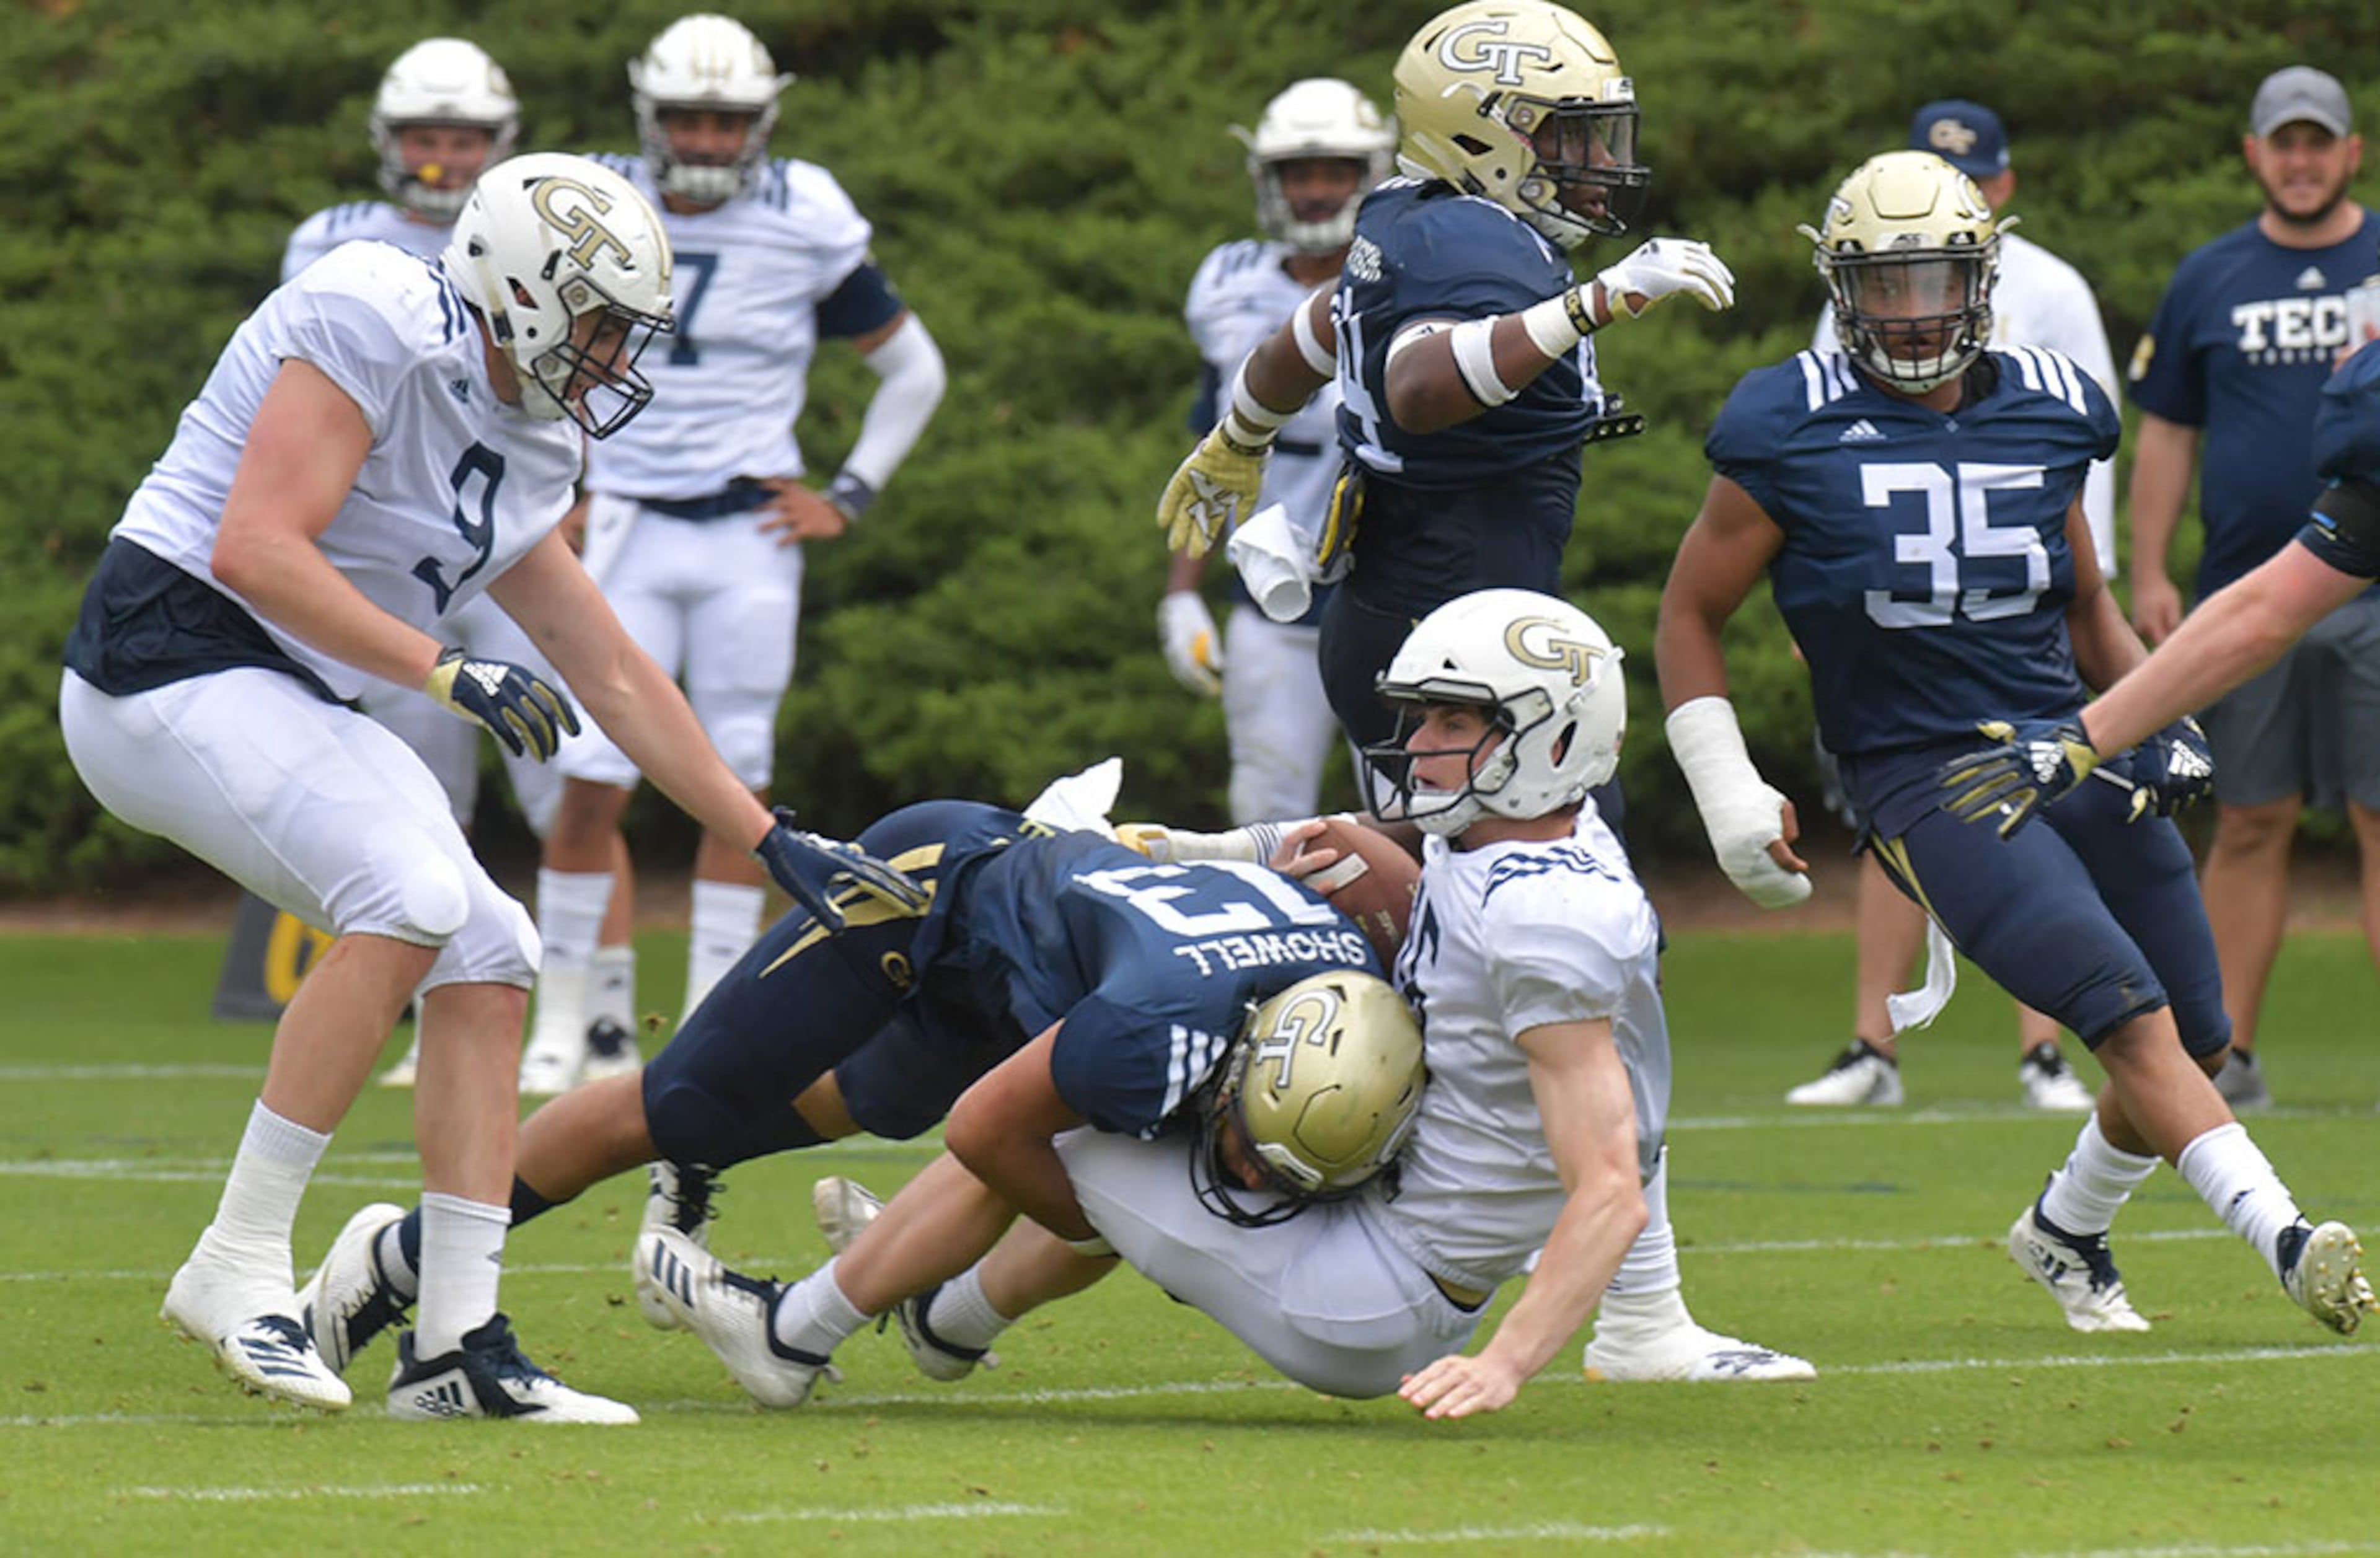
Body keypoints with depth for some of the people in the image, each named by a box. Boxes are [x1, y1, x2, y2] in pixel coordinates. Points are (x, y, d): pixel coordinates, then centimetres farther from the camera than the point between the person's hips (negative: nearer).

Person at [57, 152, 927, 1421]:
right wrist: (448, 675, -23)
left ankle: (456, 1345, 3)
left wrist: (775, 845, 21)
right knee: (412, 896, -25)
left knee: (486, 960, 2)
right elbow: (256, 551, -22)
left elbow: (614, 679, 21)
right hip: (170, 661, -10)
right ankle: (238, 1265, -19)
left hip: (289, 704, 10)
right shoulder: (378, 329, -15)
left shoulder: (527, 456, 14)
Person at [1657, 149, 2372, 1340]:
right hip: (1926, 782, -5)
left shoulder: (2046, 412, 9)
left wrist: (2161, 717, 8)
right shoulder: (1793, 434, -3)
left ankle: (2066, 1231, 32)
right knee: (2130, 1011, -22)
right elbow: (1690, 617, 6)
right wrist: (1729, 794, -3)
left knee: (2195, 1039, 6)